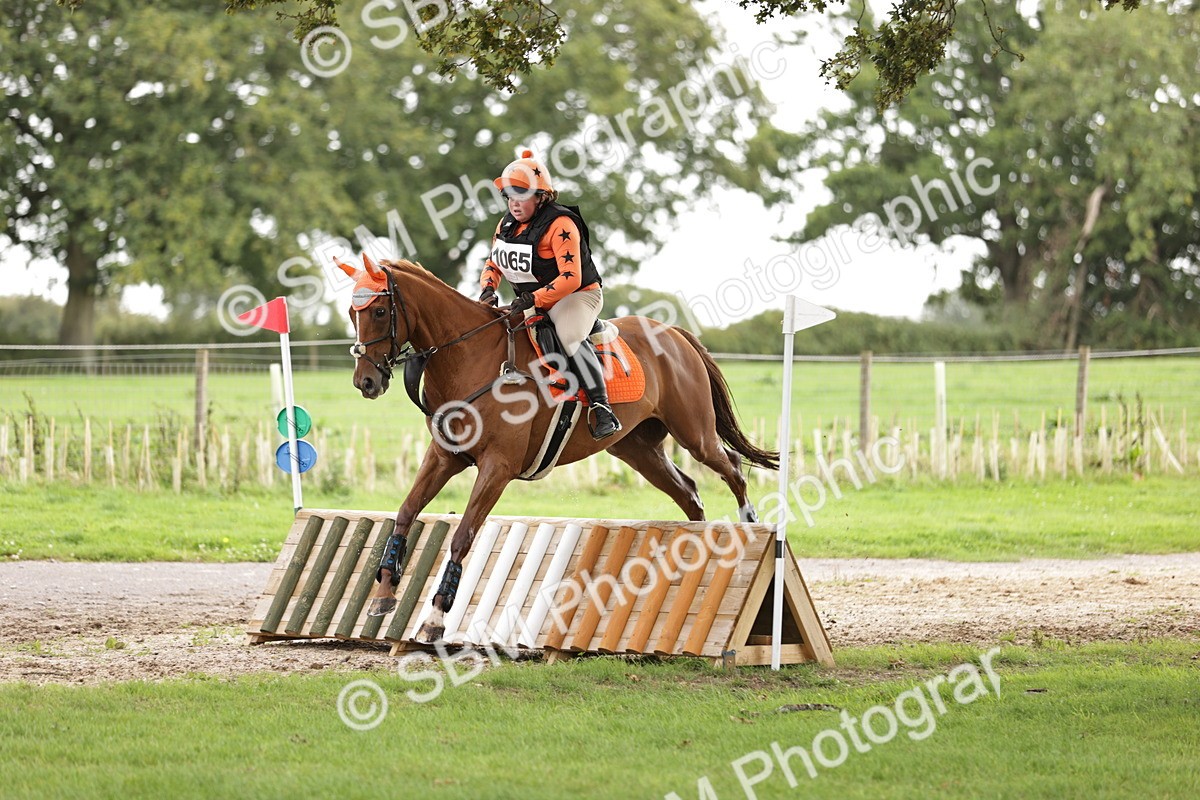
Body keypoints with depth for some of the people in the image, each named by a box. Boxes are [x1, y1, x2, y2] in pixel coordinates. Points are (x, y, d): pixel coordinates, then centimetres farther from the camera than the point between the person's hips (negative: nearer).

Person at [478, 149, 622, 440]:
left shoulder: (560, 225, -20)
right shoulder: (507, 225, 6)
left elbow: (571, 278, -27)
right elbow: (493, 264, 16)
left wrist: (533, 299, -35)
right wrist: (488, 290, -7)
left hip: (577, 295, -9)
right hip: (532, 301, 9)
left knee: (570, 337, -37)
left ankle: (602, 408, -37)